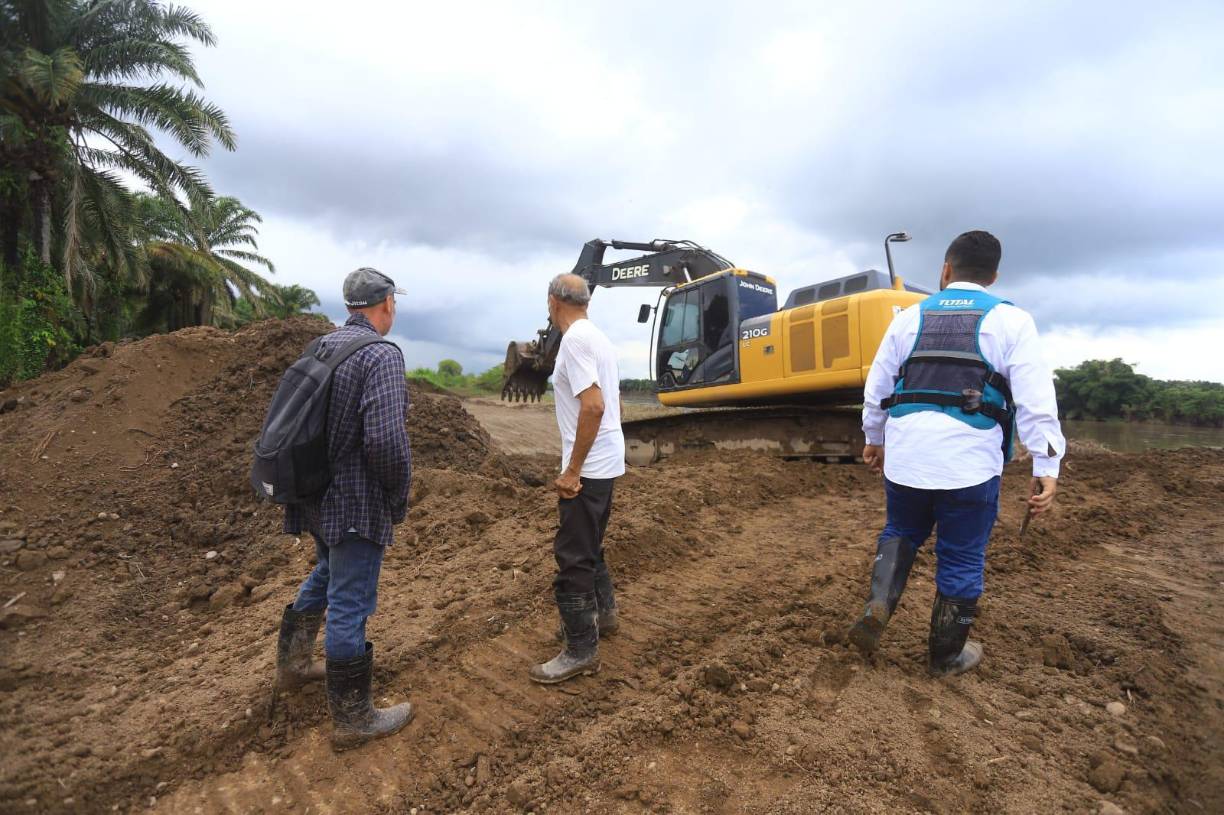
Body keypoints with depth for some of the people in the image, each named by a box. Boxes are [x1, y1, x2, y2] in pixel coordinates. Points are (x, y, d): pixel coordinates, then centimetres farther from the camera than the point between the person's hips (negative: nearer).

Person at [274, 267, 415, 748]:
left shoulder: (322, 347, 7)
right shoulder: (381, 355, -19)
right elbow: (386, 438, -29)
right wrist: (399, 499, -13)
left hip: (315, 492, 9)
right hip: (356, 501, -8)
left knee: (327, 573, 31)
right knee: (350, 605, 2)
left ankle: (292, 664, 46)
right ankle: (352, 719, 18)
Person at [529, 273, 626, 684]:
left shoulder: (575, 340, -17)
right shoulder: (599, 338, 12)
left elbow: (593, 406, -27)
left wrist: (572, 470, -21)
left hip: (588, 468, -10)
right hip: (606, 461, 10)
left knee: (573, 555, -3)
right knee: (588, 545, 23)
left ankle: (581, 650, 7)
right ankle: (602, 612, 38)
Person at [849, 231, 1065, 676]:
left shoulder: (909, 318, 10)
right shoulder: (1011, 321, 1)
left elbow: (876, 387, 14)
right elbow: (1035, 400, -6)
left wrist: (874, 439, 26)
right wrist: (1046, 467, -4)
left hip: (905, 455, 3)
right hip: (969, 460, -2)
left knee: (900, 535, 25)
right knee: (961, 560, 12)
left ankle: (876, 610, 6)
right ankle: (946, 655, 26)